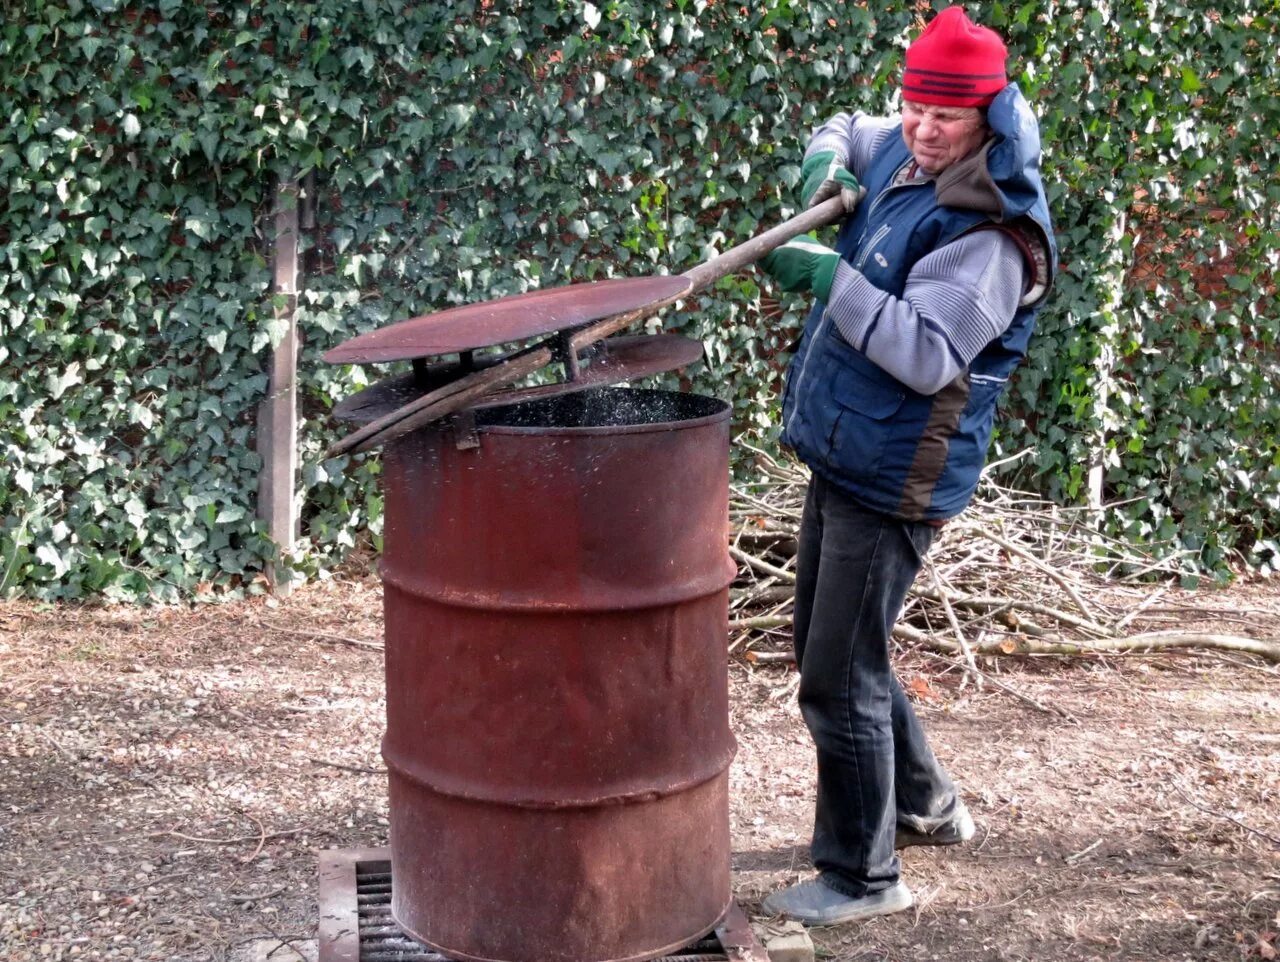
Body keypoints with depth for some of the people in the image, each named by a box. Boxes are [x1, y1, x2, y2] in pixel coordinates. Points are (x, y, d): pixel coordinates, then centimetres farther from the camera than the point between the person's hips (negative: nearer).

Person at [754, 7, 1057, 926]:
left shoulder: (991, 233, -21)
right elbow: (841, 131, 27)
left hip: (894, 483, -10)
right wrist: (828, 166, 3)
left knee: (840, 680, -5)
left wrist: (830, 278, -34)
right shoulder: (898, 155, 5)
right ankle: (926, 804, 41)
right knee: (829, 650, 22)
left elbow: (930, 354, -30)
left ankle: (863, 877, 11)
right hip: (841, 460, 10)